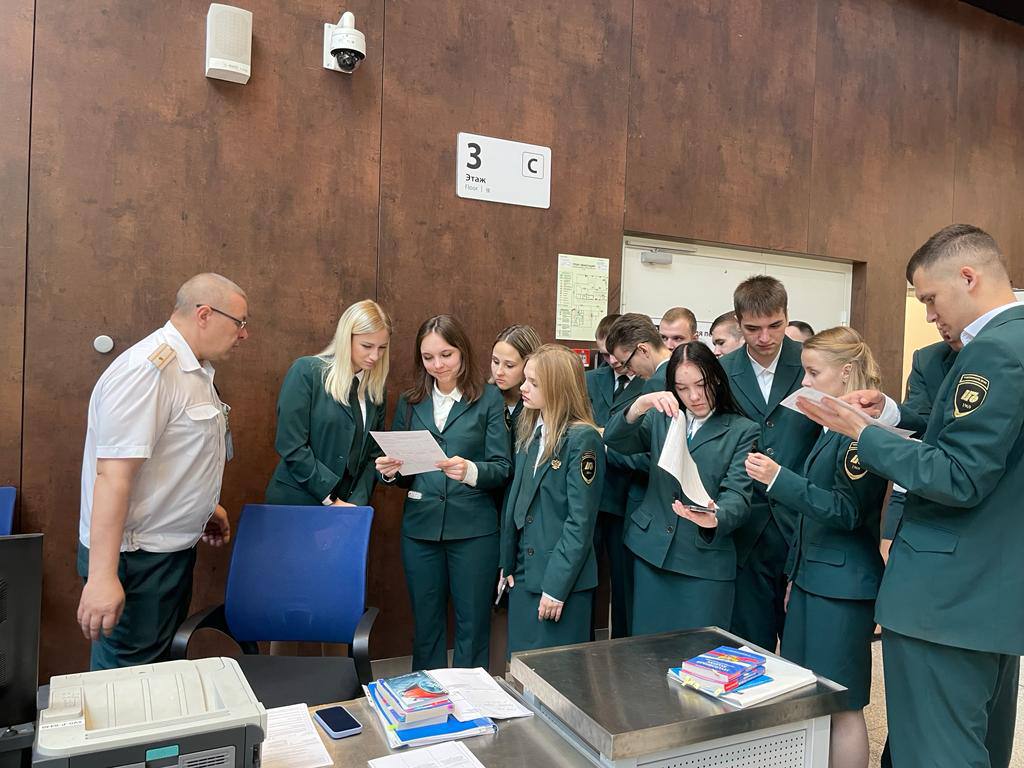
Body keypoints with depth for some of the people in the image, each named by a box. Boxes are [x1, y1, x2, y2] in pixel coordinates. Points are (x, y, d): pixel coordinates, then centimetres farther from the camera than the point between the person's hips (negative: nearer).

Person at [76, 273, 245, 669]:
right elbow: (113, 475, -27)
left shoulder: (193, 368, 9)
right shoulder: (148, 370, -22)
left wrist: (204, 505, 23)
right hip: (137, 558, -10)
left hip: (172, 547, 10)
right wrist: (102, 576, -28)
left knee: (163, 666, 20)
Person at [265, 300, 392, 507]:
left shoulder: (375, 388, 5)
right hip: (295, 504, -4)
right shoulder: (306, 371, -10)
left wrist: (358, 502, -9)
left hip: (350, 505, 4)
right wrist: (332, 499, -14)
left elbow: (373, 451, 5)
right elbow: (291, 446, -15)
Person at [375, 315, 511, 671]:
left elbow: (502, 467, -7)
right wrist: (391, 471, -9)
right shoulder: (410, 401, 9)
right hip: (420, 527, 3)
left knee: (473, 622, 8)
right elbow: (402, 472, 13)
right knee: (425, 621, 14)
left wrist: (471, 471, -26)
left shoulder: (488, 398, -2)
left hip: (473, 529, -3)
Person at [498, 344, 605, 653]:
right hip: (523, 575, 7)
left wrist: (557, 586, -15)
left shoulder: (582, 439, -15)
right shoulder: (529, 433, 7)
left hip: (562, 581, -7)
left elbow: (581, 521, -16)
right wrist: (507, 564, 9)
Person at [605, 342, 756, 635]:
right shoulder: (660, 419, 9)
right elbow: (615, 441, -6)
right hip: (651, 551, 3)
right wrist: (640, 405, -24)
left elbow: (738, 494, -10)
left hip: (706, 559, -2)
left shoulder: (742, 430, 0)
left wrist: (714, 518, -31)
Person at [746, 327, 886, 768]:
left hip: (843, 584, -9)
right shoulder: (834, 427, 14)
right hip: (813, 577, 9)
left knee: (841, 705, 1)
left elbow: (846, 511, -21)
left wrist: (778, 478, -28)